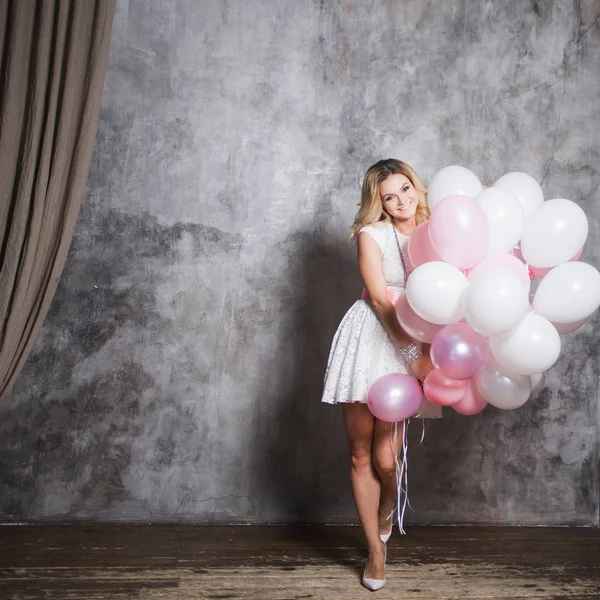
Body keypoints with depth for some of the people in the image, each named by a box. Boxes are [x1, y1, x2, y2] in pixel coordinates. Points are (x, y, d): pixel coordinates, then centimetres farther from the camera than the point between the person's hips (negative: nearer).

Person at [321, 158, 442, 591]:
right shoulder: (372, 235, -2)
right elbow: (379, 299, -9)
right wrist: (413, 354, -14)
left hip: (411, 344, 1)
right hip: (370, 340, -1)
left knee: (386, 457, -7)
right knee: (361, 455, 3)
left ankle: (386, 516, 29)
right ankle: (376, 551, 21)